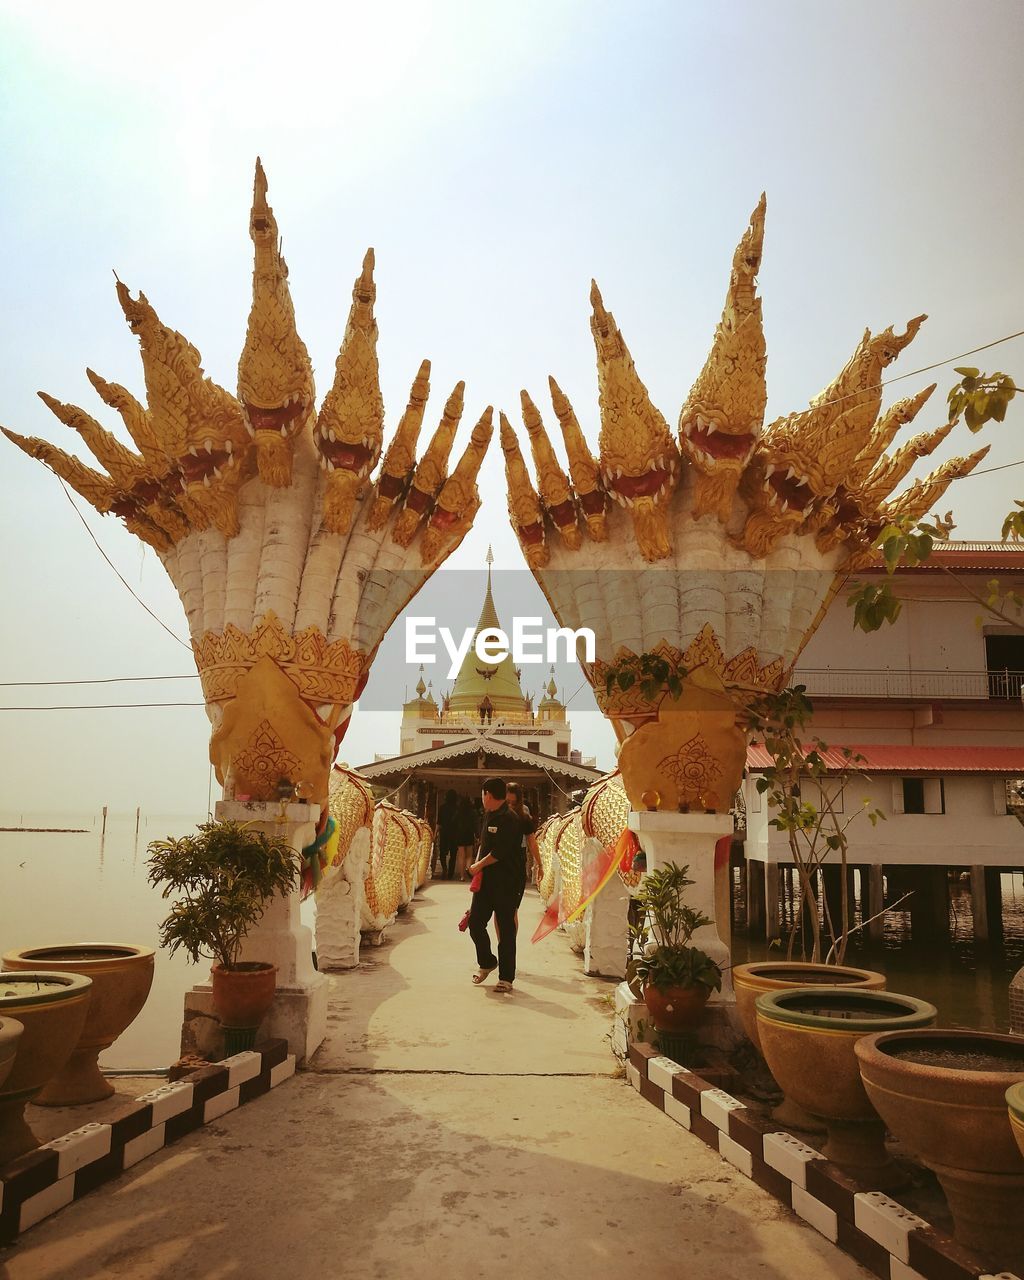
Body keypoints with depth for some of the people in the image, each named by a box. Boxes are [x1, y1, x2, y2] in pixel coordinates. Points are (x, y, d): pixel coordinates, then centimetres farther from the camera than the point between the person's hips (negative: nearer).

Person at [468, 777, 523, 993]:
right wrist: (478, 864, 5)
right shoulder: (488, 815, 12)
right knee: (475, 923, 8)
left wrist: (480, 865, -8)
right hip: (486, 880, 8)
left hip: (506, 883, -8)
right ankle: (487, 963, 31)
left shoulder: (509, 819, -16)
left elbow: (500, 852, -21)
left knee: (506, 929, 0)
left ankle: (506, 977, 10)